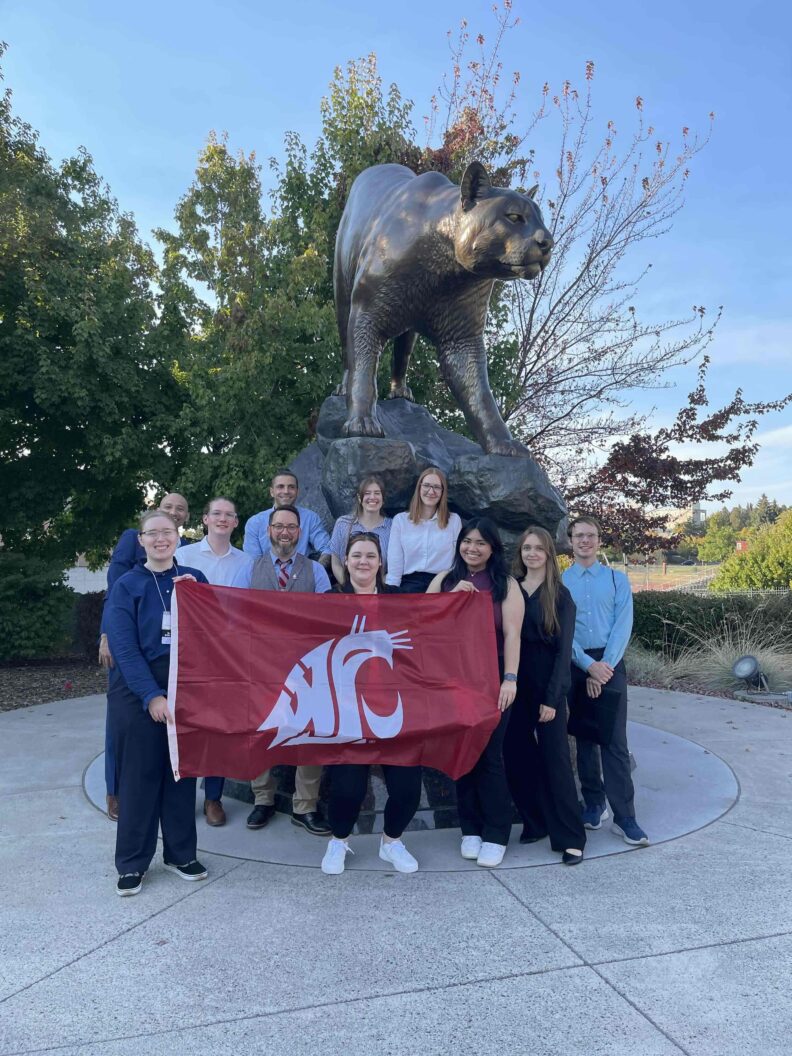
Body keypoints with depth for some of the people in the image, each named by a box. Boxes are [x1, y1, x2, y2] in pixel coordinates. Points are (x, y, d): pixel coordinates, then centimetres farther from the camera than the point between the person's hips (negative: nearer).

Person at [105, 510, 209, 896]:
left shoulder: (194, 578, 6)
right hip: (137, 690, -2)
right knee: (139, 774, 4)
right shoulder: (127, 586, -1)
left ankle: (181, 853, 24)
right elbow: (124, 647, -9)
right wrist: (152, 695, -17)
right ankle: (132, 862, 19)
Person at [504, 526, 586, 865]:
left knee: (554, 758, -1)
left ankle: (570, 837, 9)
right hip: (516, 684, 3)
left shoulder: (560, 595, -4)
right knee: (516, 756, 6)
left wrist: (552, 697, -11)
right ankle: (536, 822, 24)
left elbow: (563, 649, -7)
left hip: (548, 686, -3)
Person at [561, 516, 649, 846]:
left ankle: (624, 817, -2)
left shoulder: (617, 579, 7)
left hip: (610, 664, -1)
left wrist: (605, 665, -12)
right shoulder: (560, 582, 5)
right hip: (576, 666, 1)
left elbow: (623, 625, -2)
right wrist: (589, 666, -11)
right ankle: (593, 804, 20)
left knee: (615, 740, -5)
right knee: (585, 738, 8)